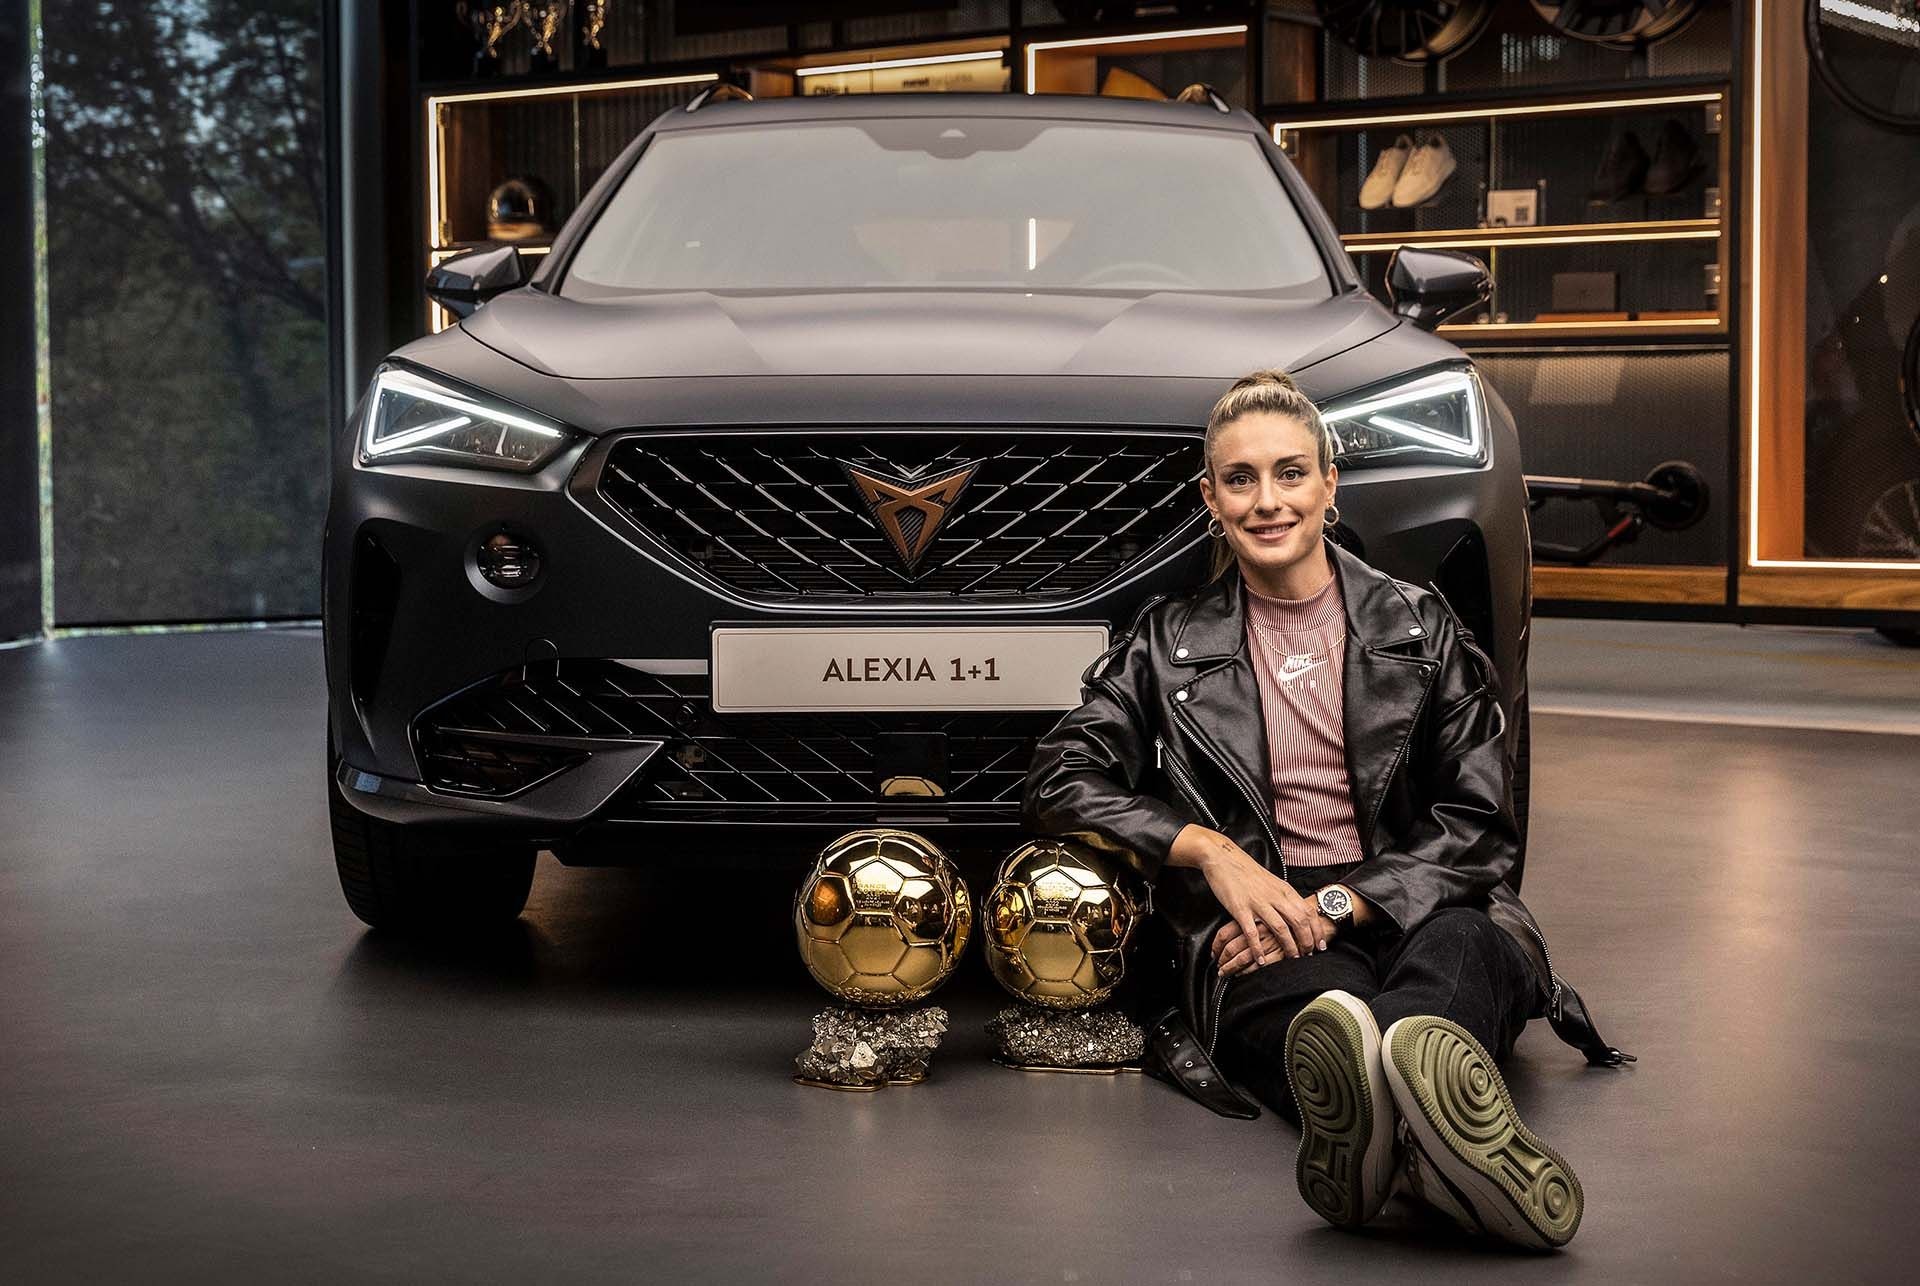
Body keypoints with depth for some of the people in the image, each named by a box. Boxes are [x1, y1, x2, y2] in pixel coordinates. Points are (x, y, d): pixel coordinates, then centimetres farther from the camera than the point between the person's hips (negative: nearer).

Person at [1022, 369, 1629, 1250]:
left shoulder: (1421, 630, 14)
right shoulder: (1172, 643, 16)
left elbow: (1479, 827, 7)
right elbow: (1060, 780, 6)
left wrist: (1334, 903, -9)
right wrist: (1211, 850, -10)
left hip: (1408, 911, 1)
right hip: (1258, 929, 0)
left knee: (1465, 944, -40)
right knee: (1324, 997, -41)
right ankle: (1427, 1107, -76)